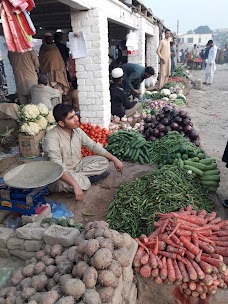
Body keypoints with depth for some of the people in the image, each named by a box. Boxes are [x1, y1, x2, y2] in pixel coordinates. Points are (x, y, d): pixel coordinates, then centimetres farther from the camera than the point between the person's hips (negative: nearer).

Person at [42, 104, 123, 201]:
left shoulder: (77, 131, -5)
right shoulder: (51, 138, -27)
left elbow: (94, 146, 5)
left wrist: (114, 159, 0)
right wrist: (75, 185, -45)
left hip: (78, 166, 7)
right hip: (63, 175, -7)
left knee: (103, 161, -1)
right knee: (84, 183, -36)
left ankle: (80, 178, -10)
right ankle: (79, 180, -3)